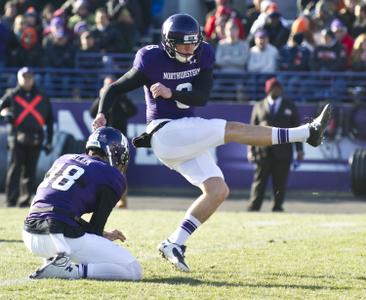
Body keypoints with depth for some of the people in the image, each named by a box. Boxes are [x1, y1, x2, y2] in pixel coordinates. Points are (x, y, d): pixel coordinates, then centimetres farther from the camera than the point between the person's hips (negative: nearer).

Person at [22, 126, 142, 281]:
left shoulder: (64, 159, 22)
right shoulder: (112, 178, 3)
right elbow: (95, 228, 1)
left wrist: (102, 234, 31)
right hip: (62, 237, -7)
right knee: (133, 271, 1)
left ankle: (52, 261, 13)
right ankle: (71, 271, -15)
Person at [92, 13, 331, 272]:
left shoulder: (203, 55, 3)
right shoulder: (152, 61, -10)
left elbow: (202, 97, -5)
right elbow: (116, 88, -2)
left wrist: (171, 93, -20)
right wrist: (102, 114, -18)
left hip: (188, 138, 7)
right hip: (165, 132, -7)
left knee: (218, 190, -1)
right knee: (232, 130, -16)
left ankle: (175, 244, -1)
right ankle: (305, 133, -17)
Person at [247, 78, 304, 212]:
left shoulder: (290, 107, 14)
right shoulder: (259, 106, 13)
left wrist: (299, 150, 4)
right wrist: (251, 149, 2)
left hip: (283, 152, 1)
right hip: (263, 150, -1)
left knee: (280, 183, -1)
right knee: (259, 181, -5)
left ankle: (277, 207, 5)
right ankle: (253, 209, -7)